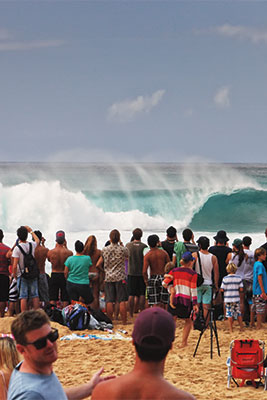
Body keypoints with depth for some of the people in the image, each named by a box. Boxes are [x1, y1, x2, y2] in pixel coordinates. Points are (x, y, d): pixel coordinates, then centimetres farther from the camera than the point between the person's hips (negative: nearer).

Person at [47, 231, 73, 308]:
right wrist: (65, 246, 10)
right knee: (65, 299, 8)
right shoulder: (69, 252, -13)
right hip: (64, 276, -1)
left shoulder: (50, 252, -10)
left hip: (54, 276, 1)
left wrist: (56, 247, 12)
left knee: (52, 299, 7)